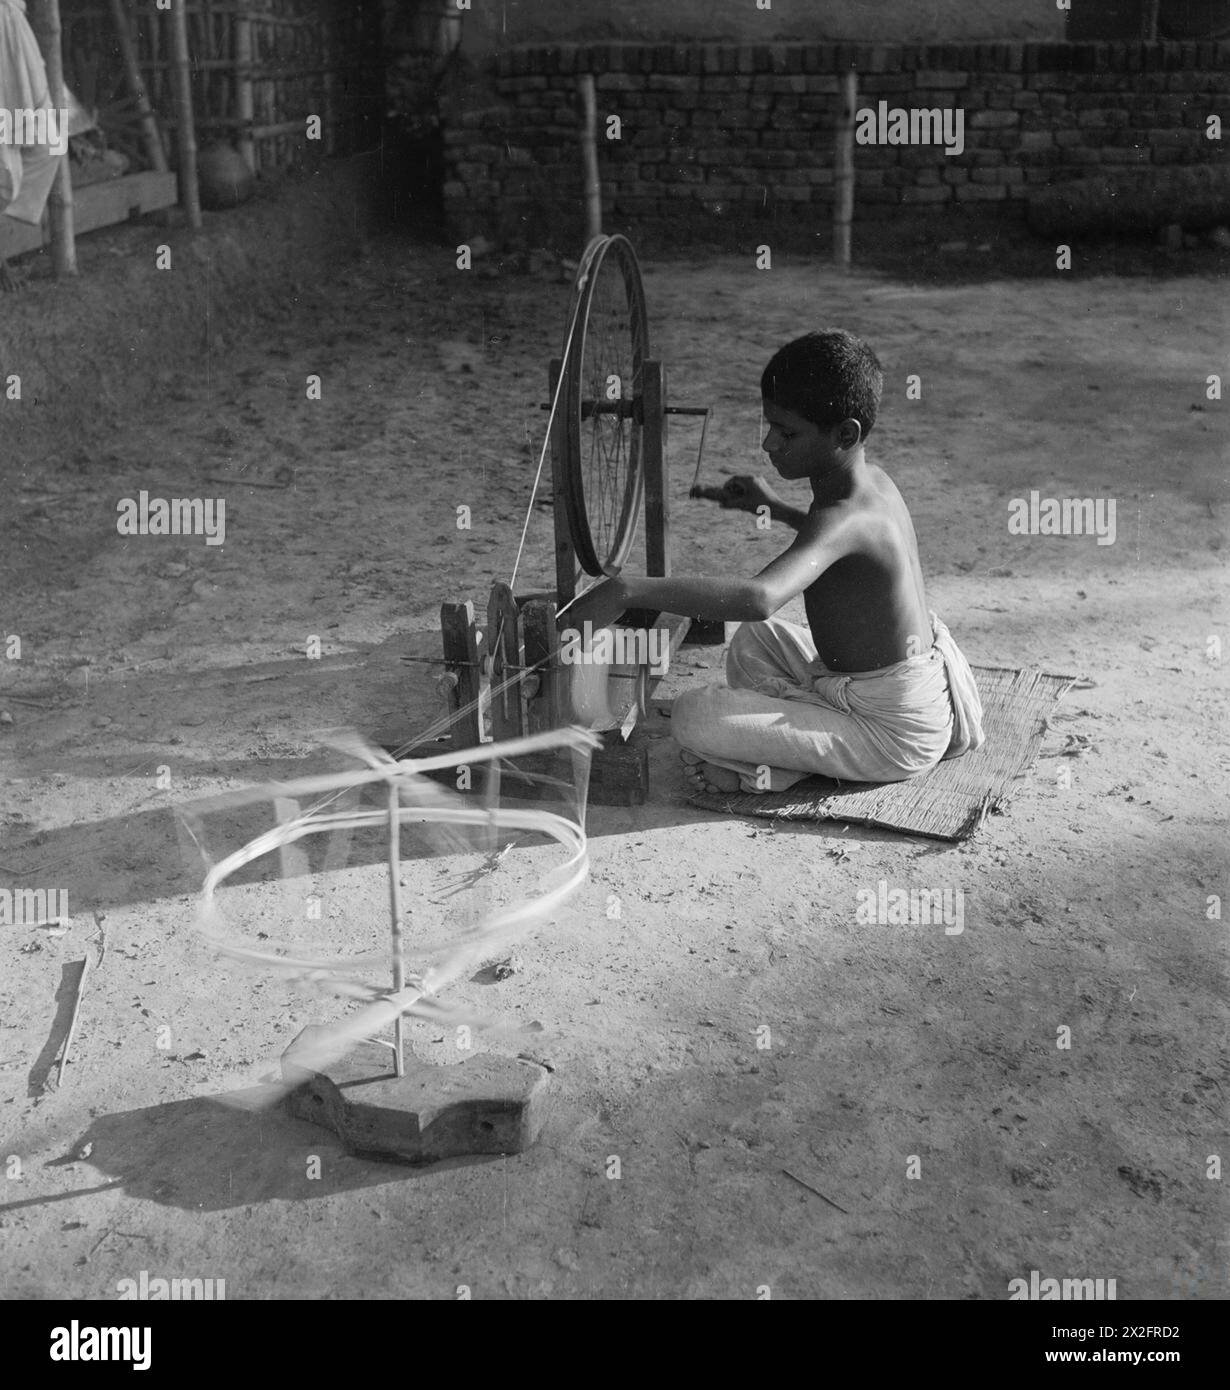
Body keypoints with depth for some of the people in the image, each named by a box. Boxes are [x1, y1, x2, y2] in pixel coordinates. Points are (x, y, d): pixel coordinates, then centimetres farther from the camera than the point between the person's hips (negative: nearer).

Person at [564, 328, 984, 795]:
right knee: (754, 640, 26)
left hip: (895, 732, -10)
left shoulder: (843, 517, -27)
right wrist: (774, 507, 23)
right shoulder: (872, 479, 3)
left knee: (694, 718, -18)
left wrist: (630, 590, -46)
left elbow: (760, 598, -45)